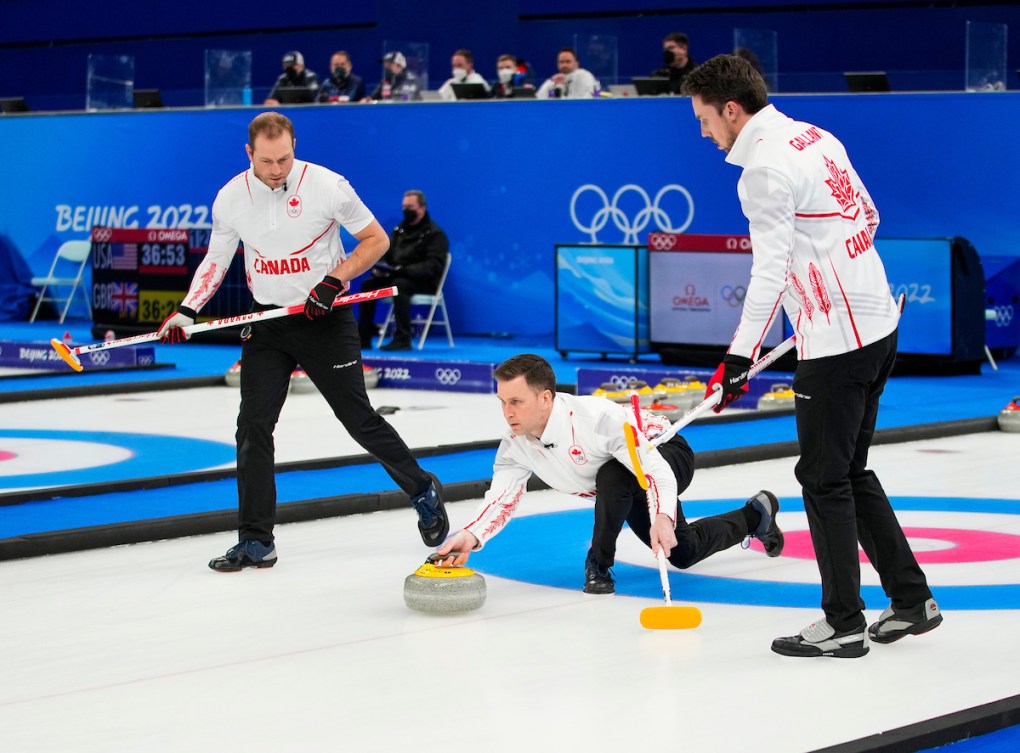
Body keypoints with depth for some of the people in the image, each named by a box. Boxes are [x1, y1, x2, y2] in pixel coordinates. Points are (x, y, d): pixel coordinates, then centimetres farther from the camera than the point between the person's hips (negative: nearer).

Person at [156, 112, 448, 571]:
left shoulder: (326, 186, -14)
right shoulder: (231, 198, -4)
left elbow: (376, 239, -6)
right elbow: (215, 260, 7)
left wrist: (334, 280, -18)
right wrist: (186, 311, -6)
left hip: (325, 321, -3)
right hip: (267, 323, 3)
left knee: (359, 420, -1)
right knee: (253, 426, -4)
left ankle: (423, 492, 23)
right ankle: (256, 542, 3)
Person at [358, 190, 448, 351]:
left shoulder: (435, 233, -5)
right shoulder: (399, 230, 17)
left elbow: (433, 266, -16)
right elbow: (386, 254, 19)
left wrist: (405, 270, -29)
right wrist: (379, 267, -6)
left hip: (425, 283, -7)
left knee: (399, 284, -36)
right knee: (368, 284, -13)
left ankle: (402, 339, -38)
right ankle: (364, 337, -13)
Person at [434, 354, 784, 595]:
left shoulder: (594, 416, -41)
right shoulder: (516, 443, -19)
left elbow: (656, 469, -43)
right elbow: (501, 497, -18)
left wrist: (662, 518, -60)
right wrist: (471, 536, -38)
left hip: (665, 454, -8)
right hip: (628, 486, 8)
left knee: (612, 476, -40)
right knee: (683, 553, 21)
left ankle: (600, 564, -18)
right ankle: (756, 515, 48)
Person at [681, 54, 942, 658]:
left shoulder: (764, 165, -16)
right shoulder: (816, 137, 12)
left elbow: (770, 272, -21)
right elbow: (867, 216, 20)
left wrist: (741, 356, -20)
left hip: (837, 342, -9)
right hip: (878, 322, 9)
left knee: (825, 478, -1)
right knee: (851, 471, 17)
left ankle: (845, 624, 5)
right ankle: (911, 600, 20)